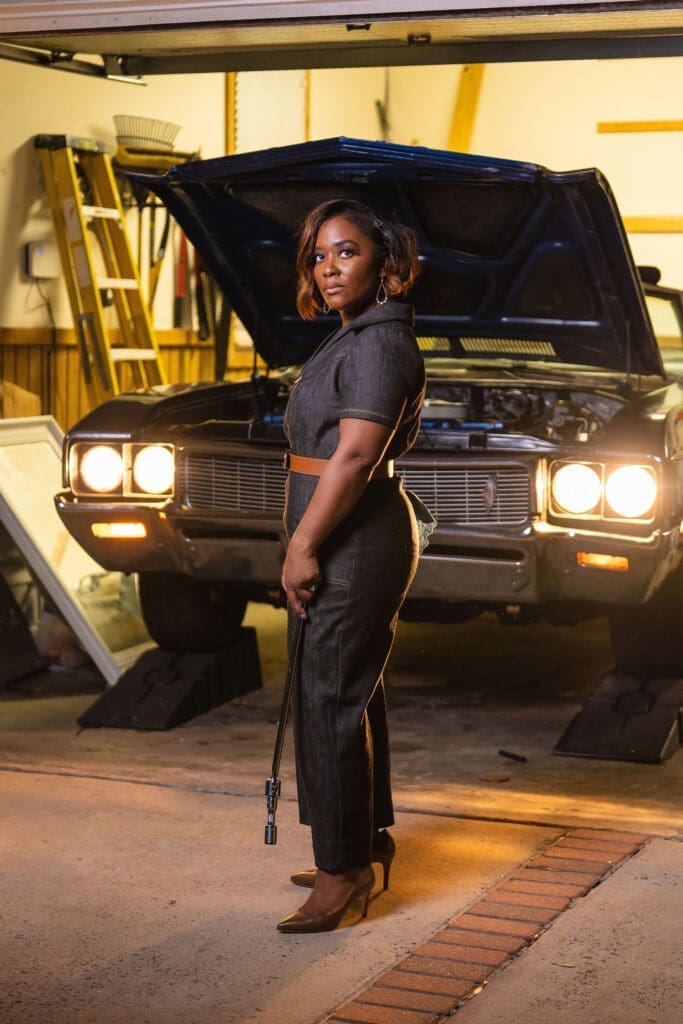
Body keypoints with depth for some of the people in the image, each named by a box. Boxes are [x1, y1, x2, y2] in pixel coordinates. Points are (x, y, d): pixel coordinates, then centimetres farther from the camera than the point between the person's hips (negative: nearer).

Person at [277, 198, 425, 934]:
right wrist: (306, 543, 17)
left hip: (355, 541, -10)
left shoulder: (379, 343, -16)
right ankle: (368, 841, 28)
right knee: (351, 692, 16)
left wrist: (303, 547, -19)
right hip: (348, 539, 10)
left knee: (329, 699, -6)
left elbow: (355, 456, -22)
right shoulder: (355, 338, 16)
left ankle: (342, 869, 1)